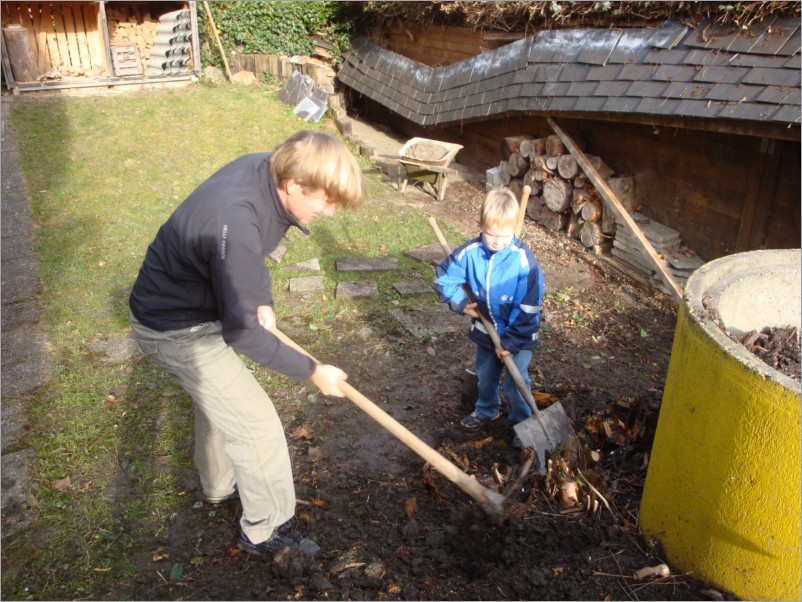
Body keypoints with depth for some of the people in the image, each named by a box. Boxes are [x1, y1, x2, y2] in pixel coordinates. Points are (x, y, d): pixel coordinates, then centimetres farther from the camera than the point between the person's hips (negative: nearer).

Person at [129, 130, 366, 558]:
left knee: (219, 400, 28)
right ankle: (266, 531, 21)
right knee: (257, 425, -1)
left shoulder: (262, 168, -12)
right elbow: (241, 333, -28)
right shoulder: (235, 228, -38)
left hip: (201, 302, 9)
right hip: (177, 330, -9)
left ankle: (220, 485, 53)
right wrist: (312, 371, -18)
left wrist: (262, 302, -6)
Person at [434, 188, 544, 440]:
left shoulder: (524, 260, -26)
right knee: (485, 376, 25)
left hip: (518, 336, -4)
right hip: (486, 331, 5)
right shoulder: (470, 252, -16)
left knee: (515, 384, 7)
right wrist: (461, 304, -10)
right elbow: (443, 279, 0)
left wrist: (510, 342, -19)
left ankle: (522, 422, 32)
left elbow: (528, 309, -22)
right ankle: (486, 410, 51)